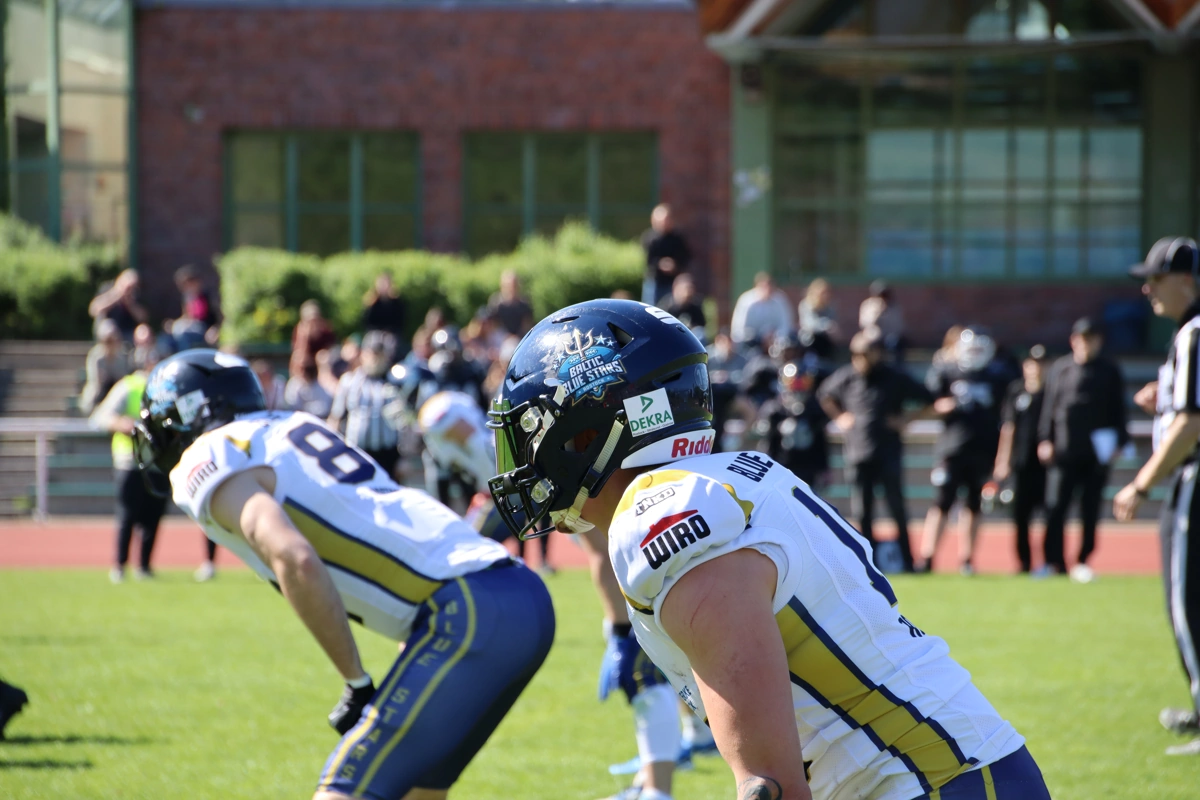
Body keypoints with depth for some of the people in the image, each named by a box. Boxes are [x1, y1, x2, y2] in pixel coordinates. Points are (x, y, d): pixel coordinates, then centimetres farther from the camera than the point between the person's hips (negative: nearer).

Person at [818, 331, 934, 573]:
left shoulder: (896, 378, -3)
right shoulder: (845, 378, 4)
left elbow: (926, 399, 6)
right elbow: (824, 396, 24)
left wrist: (905, 419, -2)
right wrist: (839, 417, 12)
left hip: (888, 453, -3)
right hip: (857, 452, 3)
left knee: (897, 508, -3)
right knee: (862, 513, 2)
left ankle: (906, 560, 2)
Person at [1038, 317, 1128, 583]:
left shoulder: (1110, 372, 7)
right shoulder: (1060, 369, 8)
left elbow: (1118, 411, 8)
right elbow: (1049, 407, 9)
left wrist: (1117, 444, -1)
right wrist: (1045, 440, 0)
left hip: (1097, 453, 0)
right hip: (1063, 451, 0)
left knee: (1090, 512, 2)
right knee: (1055, 508, -5)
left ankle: (1083, 563, 9)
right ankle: (1054, 562, 0)